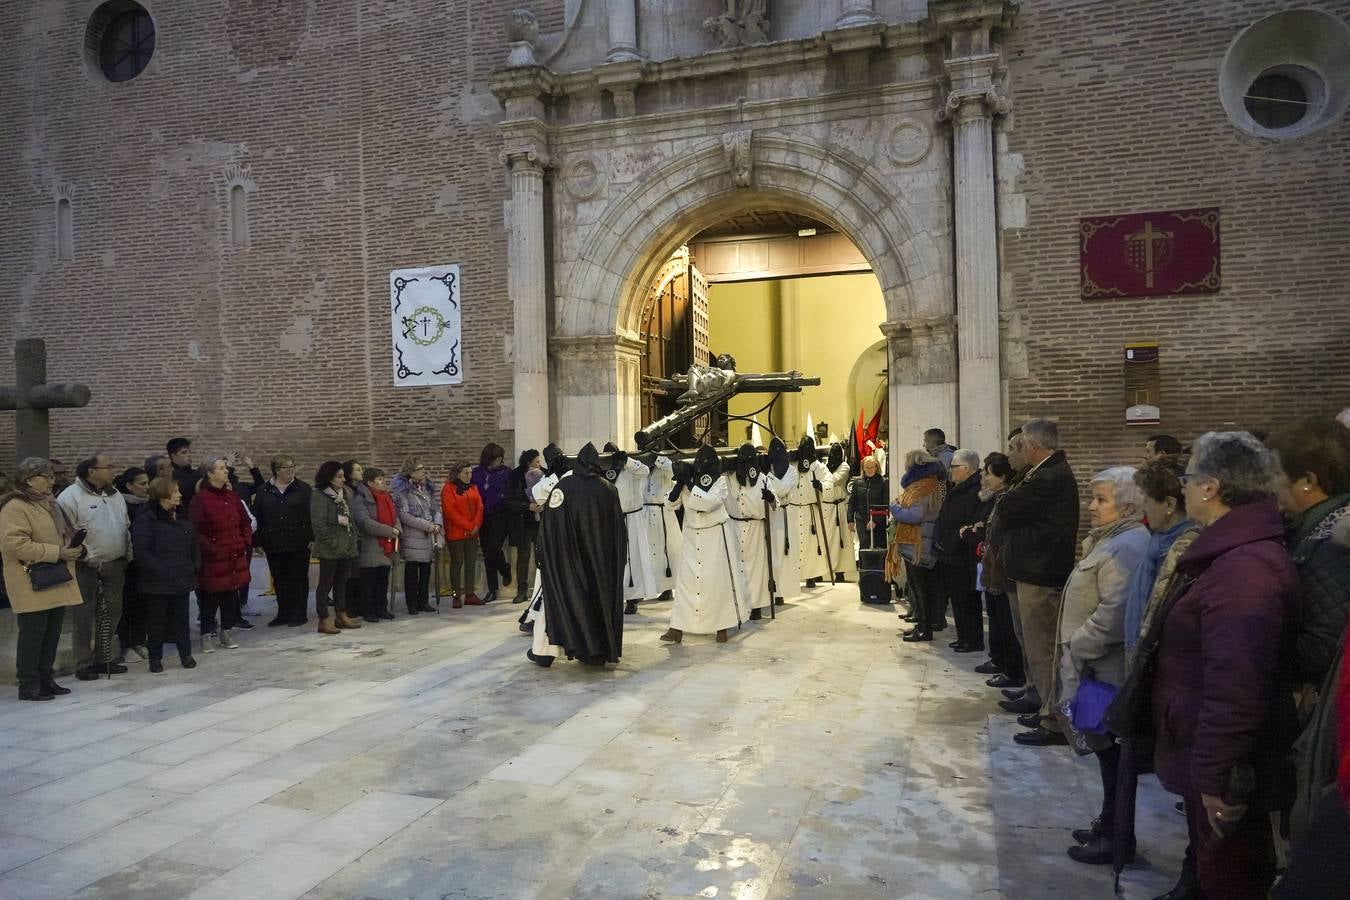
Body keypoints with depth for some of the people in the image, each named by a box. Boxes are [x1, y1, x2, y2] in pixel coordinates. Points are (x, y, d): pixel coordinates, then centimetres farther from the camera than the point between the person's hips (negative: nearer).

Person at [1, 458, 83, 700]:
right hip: (33, 586, -8)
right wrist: (57, 553, -22)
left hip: (57, 584, 8)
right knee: (32, 635, -2)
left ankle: (46, 679, 21)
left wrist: (73, 548, 7)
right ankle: (29, 686, 6)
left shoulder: (50, 504, 16)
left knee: (52, 634, 12)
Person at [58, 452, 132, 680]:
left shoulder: (114, 494, 12)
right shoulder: (70, 497, -11)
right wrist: (82, 555, -16)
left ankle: (103, 658, 23)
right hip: (87, 567, -7)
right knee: (85, 615, 1)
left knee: (112, 612, 12)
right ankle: (84, 664, 9)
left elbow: (126, 526, 19)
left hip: (115, 564, 7)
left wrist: (128, 552, 11)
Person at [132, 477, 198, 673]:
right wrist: (162, 571, -20)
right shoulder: (145, 520, -12)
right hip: (157, 583, -6)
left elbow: (193, 547, 19)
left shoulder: (181, 519, 11)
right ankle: (155, 658, 18)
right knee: (156, 621, 5)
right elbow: (141, 552, -18)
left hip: (182, 581, 6)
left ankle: (186, 654, 22)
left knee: (181, 618, 13)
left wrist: (193, 567, 7)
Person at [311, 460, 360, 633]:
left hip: (347, 547, 8)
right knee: (326, 583, 1)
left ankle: (341, 615, 23)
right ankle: (324, 620, 6)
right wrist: (333, 543, -17)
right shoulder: (319, 496, -11)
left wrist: (353, 538, 6)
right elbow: (318, 524, -16)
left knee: (342, 583, 14)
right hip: (330, 549, -8)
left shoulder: (342, 494, 14)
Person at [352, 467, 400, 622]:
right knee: (369, 581, 1)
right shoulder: (361, 498, -11)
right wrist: (389, 531, -21)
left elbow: (395, 516, 18)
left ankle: (381, 608, 21)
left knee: (383, 580, 12)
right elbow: (364, 521, -22)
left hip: (387, 547, 7)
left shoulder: (387, 497, 14)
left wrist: (397, 529, -5)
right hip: (370, 547, -7)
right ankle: (367, 611, 9)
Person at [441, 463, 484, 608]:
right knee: (457, 563, -2)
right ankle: (456, 596, 3)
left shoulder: (473, 488, 13)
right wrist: (468, 526, -15)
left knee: (471, 563, 7)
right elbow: (450, 511, -14)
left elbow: (479, 507, 7)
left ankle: (470, 594, 13)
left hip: (472, 533, 6)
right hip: (455, 533, -6)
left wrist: (476, 525, -9)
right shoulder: (448, 489, -6)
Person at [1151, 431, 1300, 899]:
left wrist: (1216, 777, -25)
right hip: (1211, 762, 10)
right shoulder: (1229, 552, 7)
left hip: (1226, 773, -10)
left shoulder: (1244, 567, -28)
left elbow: (1235, 689, -32)